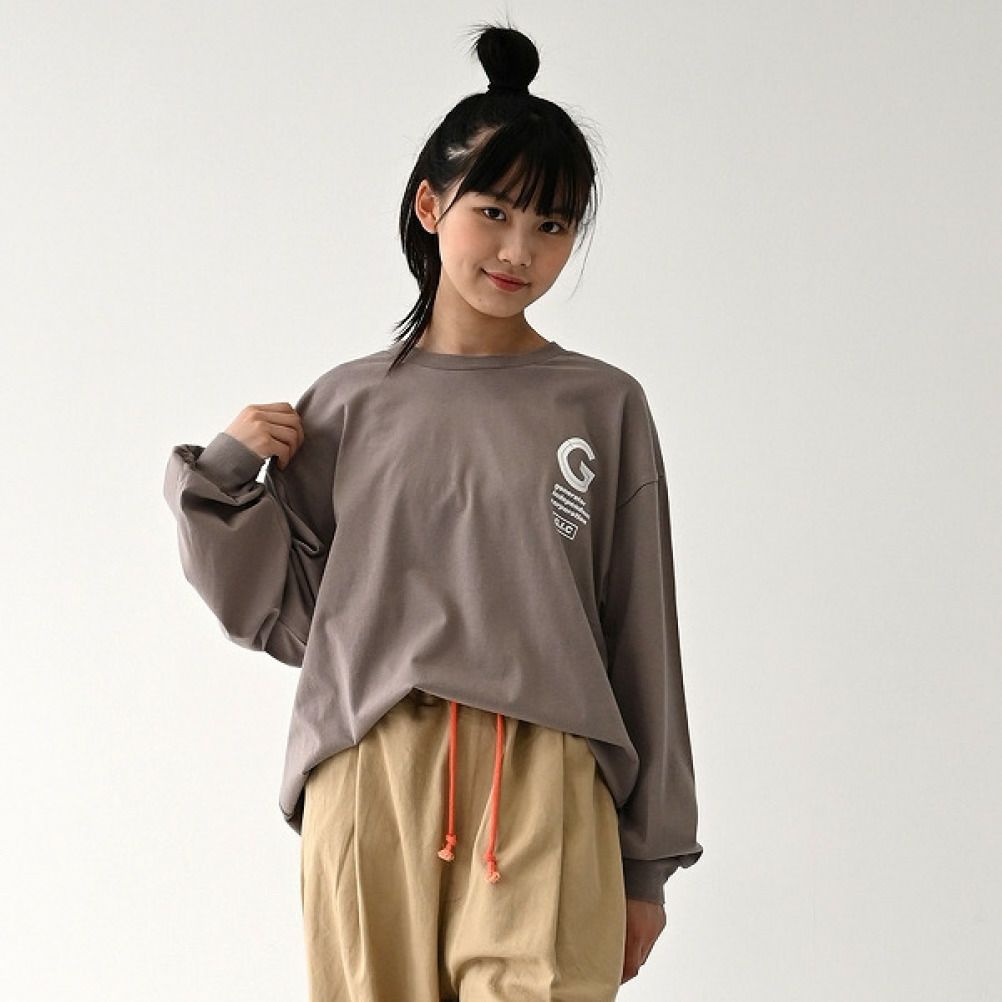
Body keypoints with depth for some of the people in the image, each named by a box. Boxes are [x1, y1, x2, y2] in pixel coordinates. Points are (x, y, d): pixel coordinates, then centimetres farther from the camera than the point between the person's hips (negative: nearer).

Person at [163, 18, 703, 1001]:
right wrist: (226, 470, -1)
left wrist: (648, 860, 10)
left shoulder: (603, 406, 8)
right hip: (370, 783, 1)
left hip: (544, 790, -1)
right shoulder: (351, 404, 10)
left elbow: (642, 638, 9)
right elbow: (281, 615, 12)